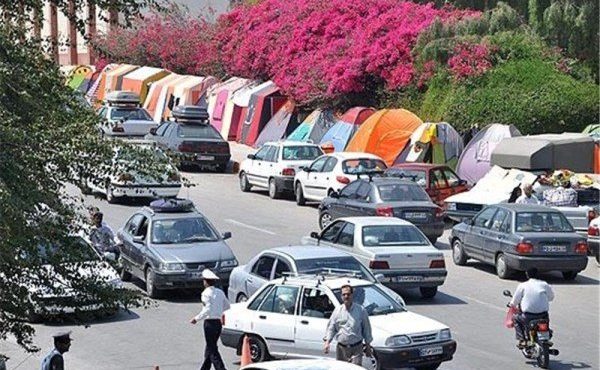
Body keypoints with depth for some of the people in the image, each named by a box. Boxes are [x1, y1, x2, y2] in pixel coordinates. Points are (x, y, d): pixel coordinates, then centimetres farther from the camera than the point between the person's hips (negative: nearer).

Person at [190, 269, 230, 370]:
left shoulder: (206, 293, -12)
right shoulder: (220, 292, 9)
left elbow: (207, 309, -20)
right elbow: (227, 306, 16)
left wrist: (197, 318, -13)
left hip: (210, 323, -7)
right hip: (218, 323, 7)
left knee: (212, 350, -5)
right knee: (210, 348, 17)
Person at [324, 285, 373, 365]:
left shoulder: (361, 310, 1)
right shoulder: (337, 310, 6)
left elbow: (366, 328, 7)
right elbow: (331, 327, 7)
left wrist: (368, 346, 6)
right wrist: (327, 342, -7)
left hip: (356, 348, -3)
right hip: (341, 348, 3)